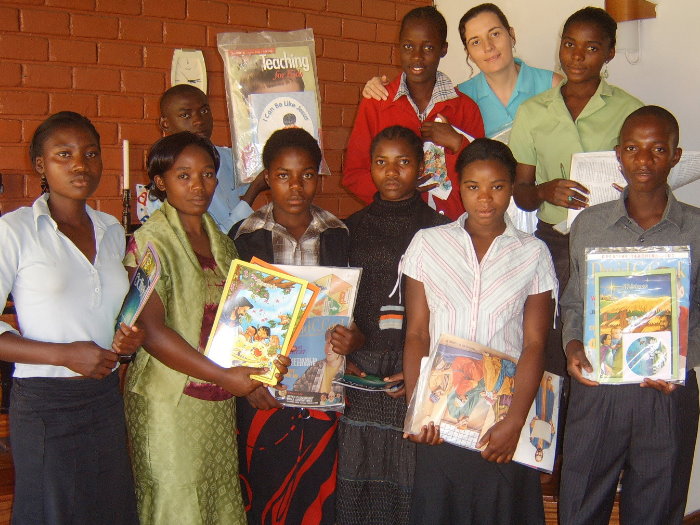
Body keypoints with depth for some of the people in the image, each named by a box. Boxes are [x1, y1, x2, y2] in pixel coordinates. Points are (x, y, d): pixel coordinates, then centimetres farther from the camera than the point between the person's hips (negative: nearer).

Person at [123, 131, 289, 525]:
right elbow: (152, 332, -18)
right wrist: (223, 375, -22)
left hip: (220, 403, 6)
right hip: (169, 403, -6)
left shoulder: (222, 243, 11)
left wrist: (256, 373, -1)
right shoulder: (150, 243, -9)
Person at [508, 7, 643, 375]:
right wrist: (545, 191, -11)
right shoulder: (533, 112, 11)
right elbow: (520, 192, 11)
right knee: (549, 355, -3)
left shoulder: (628, 110, 4)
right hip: (552, 243, 2)